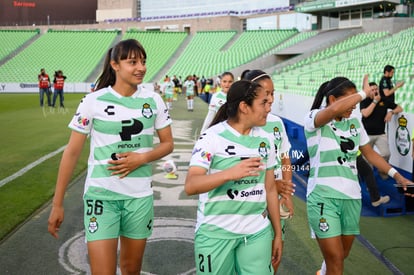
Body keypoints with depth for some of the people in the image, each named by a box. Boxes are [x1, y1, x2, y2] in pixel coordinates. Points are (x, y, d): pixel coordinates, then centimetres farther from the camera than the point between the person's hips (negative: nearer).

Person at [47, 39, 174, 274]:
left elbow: (168, 144, 7)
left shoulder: (153, 100, -1)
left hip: (140, 195, 3)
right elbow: (72, 153, -5)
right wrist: (57, 204, -4)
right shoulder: (94, 101, -9)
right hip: (102, 194, -3)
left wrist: (142, 158, -14)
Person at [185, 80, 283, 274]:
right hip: (215, 233, -4)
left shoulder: (265, 139, 6)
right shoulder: (212, 137, -11)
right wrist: (230, 173, -35)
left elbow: (270, 188, 12)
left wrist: (277, 233, 13)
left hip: (257, 233, 4)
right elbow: (190, 186, -21)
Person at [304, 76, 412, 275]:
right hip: (323, 197, -6)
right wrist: (364, 93, -19)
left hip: (351, 197, 6)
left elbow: (369, 153, 16)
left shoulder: (354, 122, 8)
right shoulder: (313, 119, -10)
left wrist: (397, 175, 5)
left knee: (341, 256, 19)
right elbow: (334, 110, -32)